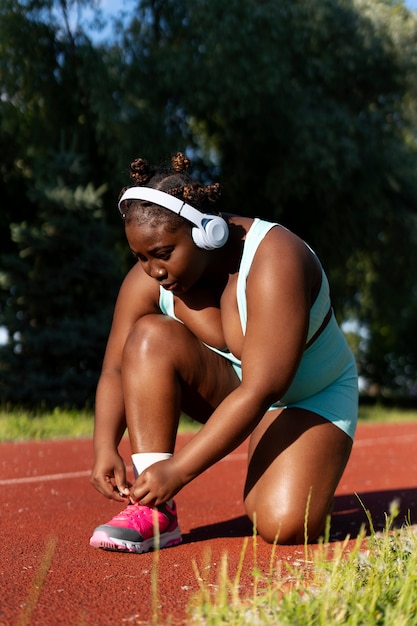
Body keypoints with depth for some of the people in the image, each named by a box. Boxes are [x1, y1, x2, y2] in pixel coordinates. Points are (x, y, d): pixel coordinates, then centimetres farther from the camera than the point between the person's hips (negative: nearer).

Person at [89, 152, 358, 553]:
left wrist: (178, 469, -38)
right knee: (150, 335, -25)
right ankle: (155, 513, -25)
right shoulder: (146, 279, -13)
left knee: (284, 525, -30)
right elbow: (115, 370, -9)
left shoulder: (273, 260, -30)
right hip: (228, 386, 5)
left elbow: (261, 391, -35)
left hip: (309, 398, -5)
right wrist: (105, 448, -28)